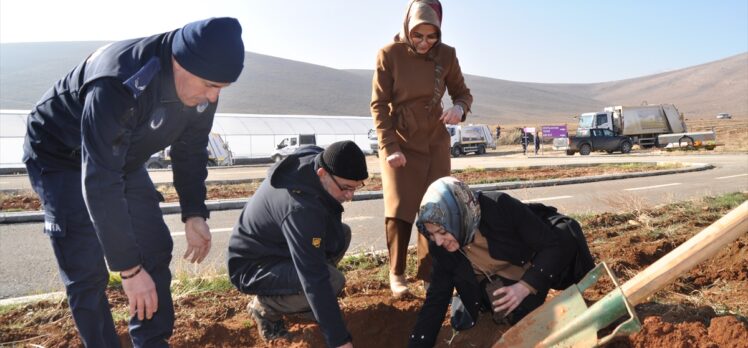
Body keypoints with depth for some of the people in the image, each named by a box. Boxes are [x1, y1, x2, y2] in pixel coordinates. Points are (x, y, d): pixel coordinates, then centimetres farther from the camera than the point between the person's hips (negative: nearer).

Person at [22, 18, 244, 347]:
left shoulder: (199, 87, -18)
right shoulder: (119, 86, -40)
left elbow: (190, 150, -2)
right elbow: (99, 183, -39)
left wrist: (194, 213, -12)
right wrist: (128, 268, -35)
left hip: (124, 158, 6)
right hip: (62, 156, -6)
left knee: (155, 250, 4)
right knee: (86, 271, -10)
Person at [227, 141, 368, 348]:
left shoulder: (314, 158, -12)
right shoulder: (300, 208, -37)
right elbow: (315, 279, -35)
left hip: (277, 243, 9)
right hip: (251, 266, -9)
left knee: (343, 233, 0)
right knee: (332, 280, -27)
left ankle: (296, 296, 11)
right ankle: (266, 306, -2)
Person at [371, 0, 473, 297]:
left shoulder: (446, 55, -6)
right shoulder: (389, 54, -12)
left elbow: (463, 92, 5)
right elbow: (379, 105, -10)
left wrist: (459, 108, -20)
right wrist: (389, 147, -18)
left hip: (435, 142, 3)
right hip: (400, 142, -2)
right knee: (399, 209, -4)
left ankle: (430, 273, 14)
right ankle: (396, 273, 13)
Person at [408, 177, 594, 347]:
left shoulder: (501, 208, -34)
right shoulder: (441, 247, -21)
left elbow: (556, 245, -26)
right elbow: (435, 300, -14)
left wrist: (525, 286, -36)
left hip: (532, 273, -1)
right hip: (497, 283, 1)